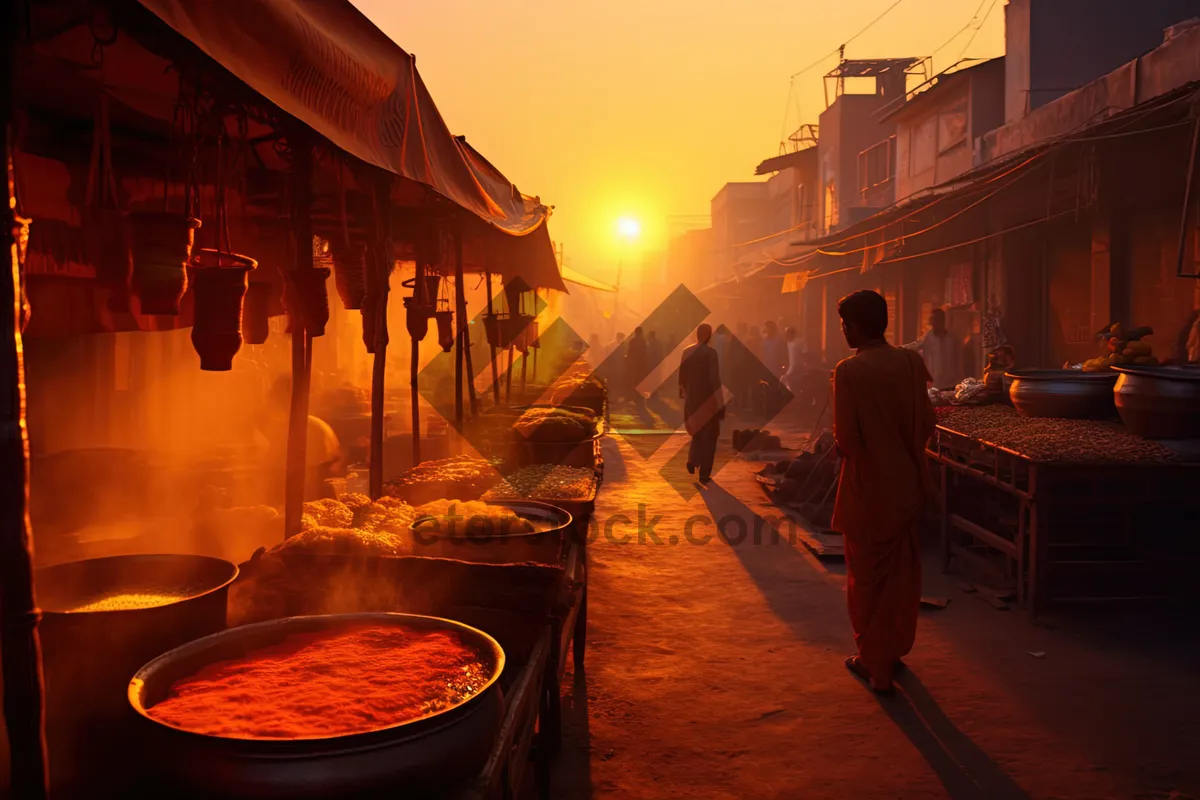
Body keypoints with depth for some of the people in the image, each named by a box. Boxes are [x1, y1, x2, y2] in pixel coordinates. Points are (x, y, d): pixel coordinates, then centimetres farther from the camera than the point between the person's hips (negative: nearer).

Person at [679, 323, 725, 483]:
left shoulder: (687, 352, 0)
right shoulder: (710, 353, -15)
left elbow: (682, 375, 8)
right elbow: (715, 379, -17)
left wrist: (683, 393, 21)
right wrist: (720, 402, -11)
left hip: (692, 399, 5)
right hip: (708, 399, -5)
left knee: (697, 431, 26)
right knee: (708, 436, 7)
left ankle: (692, 460, 8)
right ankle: (704, 474, 8)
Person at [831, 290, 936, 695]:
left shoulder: (849, 371, -18)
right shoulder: (910, 362, -3)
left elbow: (846, 440, -19)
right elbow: (926, 422, 1)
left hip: (868, 488, -5)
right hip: (908, 483, 5)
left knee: (867, 578, 10)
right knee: (903, 574, 19)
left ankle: (875, 664, 18)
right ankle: (896, 650, 34)